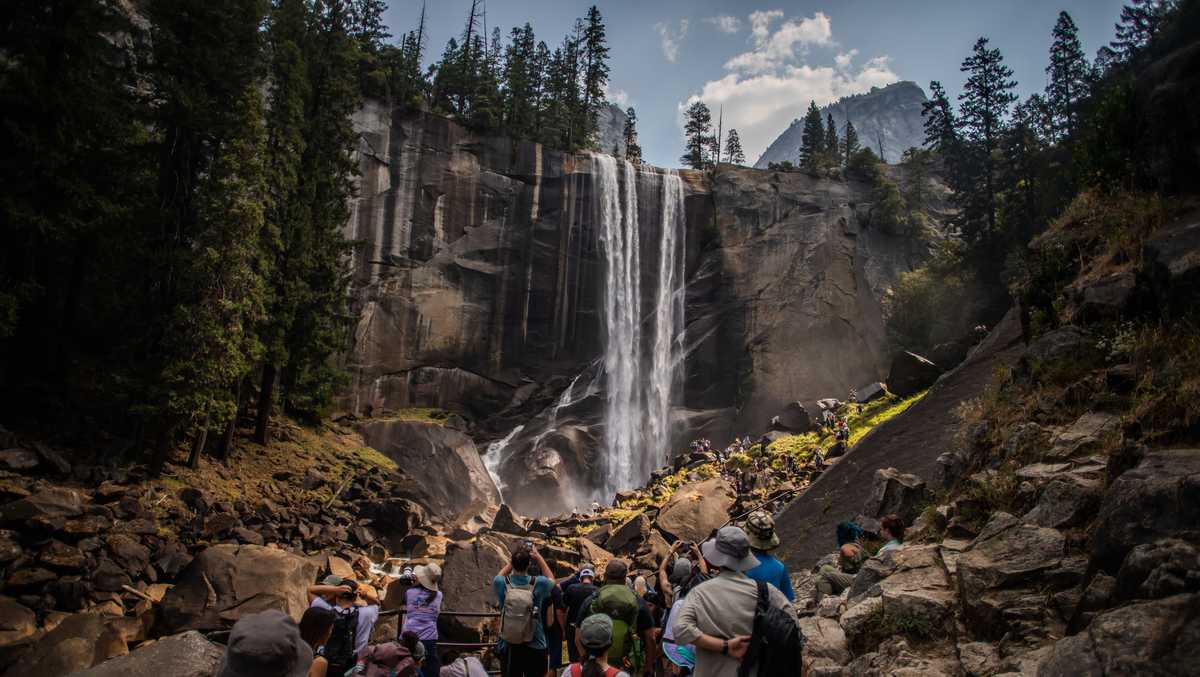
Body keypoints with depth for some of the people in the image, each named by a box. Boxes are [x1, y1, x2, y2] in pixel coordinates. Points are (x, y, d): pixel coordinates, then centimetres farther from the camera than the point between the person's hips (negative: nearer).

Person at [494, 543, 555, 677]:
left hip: (508, 648, 1)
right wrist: (538, 557, 11)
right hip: (535, 647, -1)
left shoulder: (502, 584, -12)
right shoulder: (539, 583, -14)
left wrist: (515, 558, 12)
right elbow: (551, 579, 11)